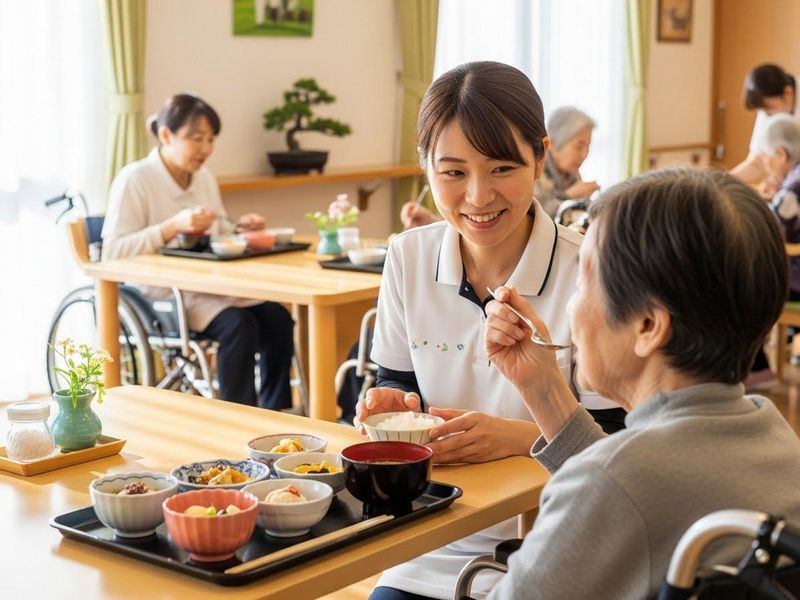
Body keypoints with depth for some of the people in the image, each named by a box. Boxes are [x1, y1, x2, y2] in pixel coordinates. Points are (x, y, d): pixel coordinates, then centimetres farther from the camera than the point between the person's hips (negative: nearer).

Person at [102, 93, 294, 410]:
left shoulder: (205, 178, 13)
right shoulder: (134, 180, -9)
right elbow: (112, 251, -17)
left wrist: (240, 228, 2)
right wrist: (174, 226, -26)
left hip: (210, 286, 7)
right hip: (161, 298, -7)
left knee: (277, 317, -18)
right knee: (239, 325, -30)